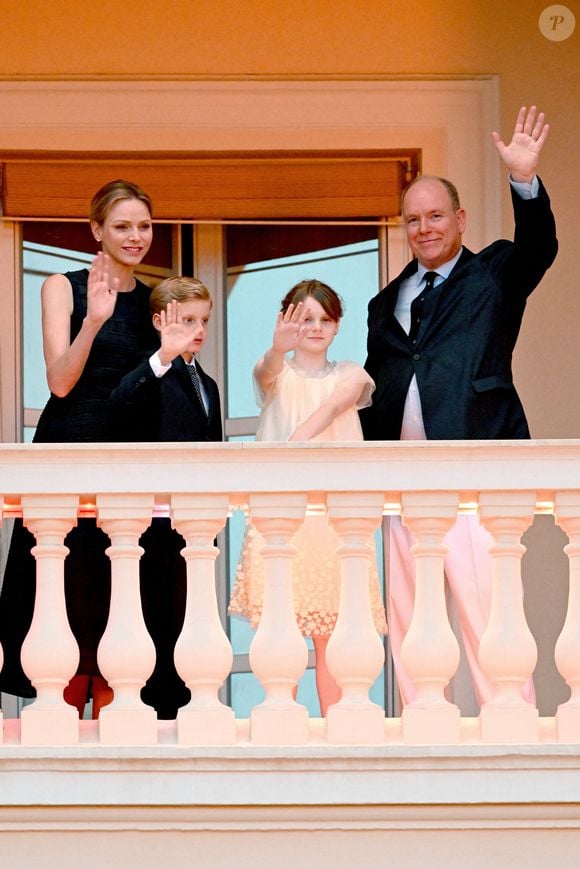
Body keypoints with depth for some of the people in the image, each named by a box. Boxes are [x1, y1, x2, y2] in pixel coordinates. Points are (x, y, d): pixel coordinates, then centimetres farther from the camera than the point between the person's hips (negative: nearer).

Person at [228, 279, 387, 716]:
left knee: (332, 635, -1)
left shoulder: (350, 375, 11)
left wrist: (293, 444, -30)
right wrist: (279, 348, -42)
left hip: (335, 514, 1)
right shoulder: (275, 373, 9)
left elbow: (333, 406, -10)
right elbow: (268, 370, -17)